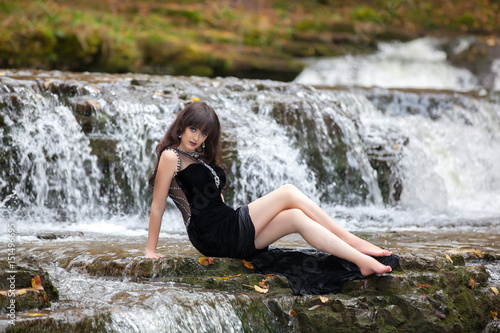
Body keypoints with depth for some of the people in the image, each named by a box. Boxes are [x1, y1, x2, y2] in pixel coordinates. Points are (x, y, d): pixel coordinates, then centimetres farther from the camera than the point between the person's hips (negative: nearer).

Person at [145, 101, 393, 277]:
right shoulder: (171, 156, -6)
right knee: (288, 193, -13)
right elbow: (158, 205, -6)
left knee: (297, 218, -11)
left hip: (228, 228, 8)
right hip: (215, 237, -8)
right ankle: (353, 241, -11)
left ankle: (362, 260, -16)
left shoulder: (203, 158, 21)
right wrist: (151, 250, -7)